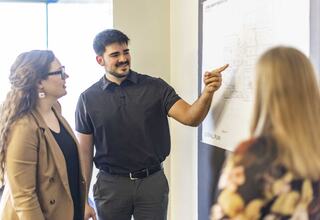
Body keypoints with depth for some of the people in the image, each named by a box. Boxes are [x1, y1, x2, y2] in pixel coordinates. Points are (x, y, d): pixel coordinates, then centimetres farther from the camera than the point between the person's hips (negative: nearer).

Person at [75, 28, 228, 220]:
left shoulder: (155, 87, -1)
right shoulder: (88, 99, -1)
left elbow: (190, 117, -10)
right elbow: (85, 152, 2)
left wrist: (208, 92, -29)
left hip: (152, 182, 0)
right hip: (111, 184, 0)